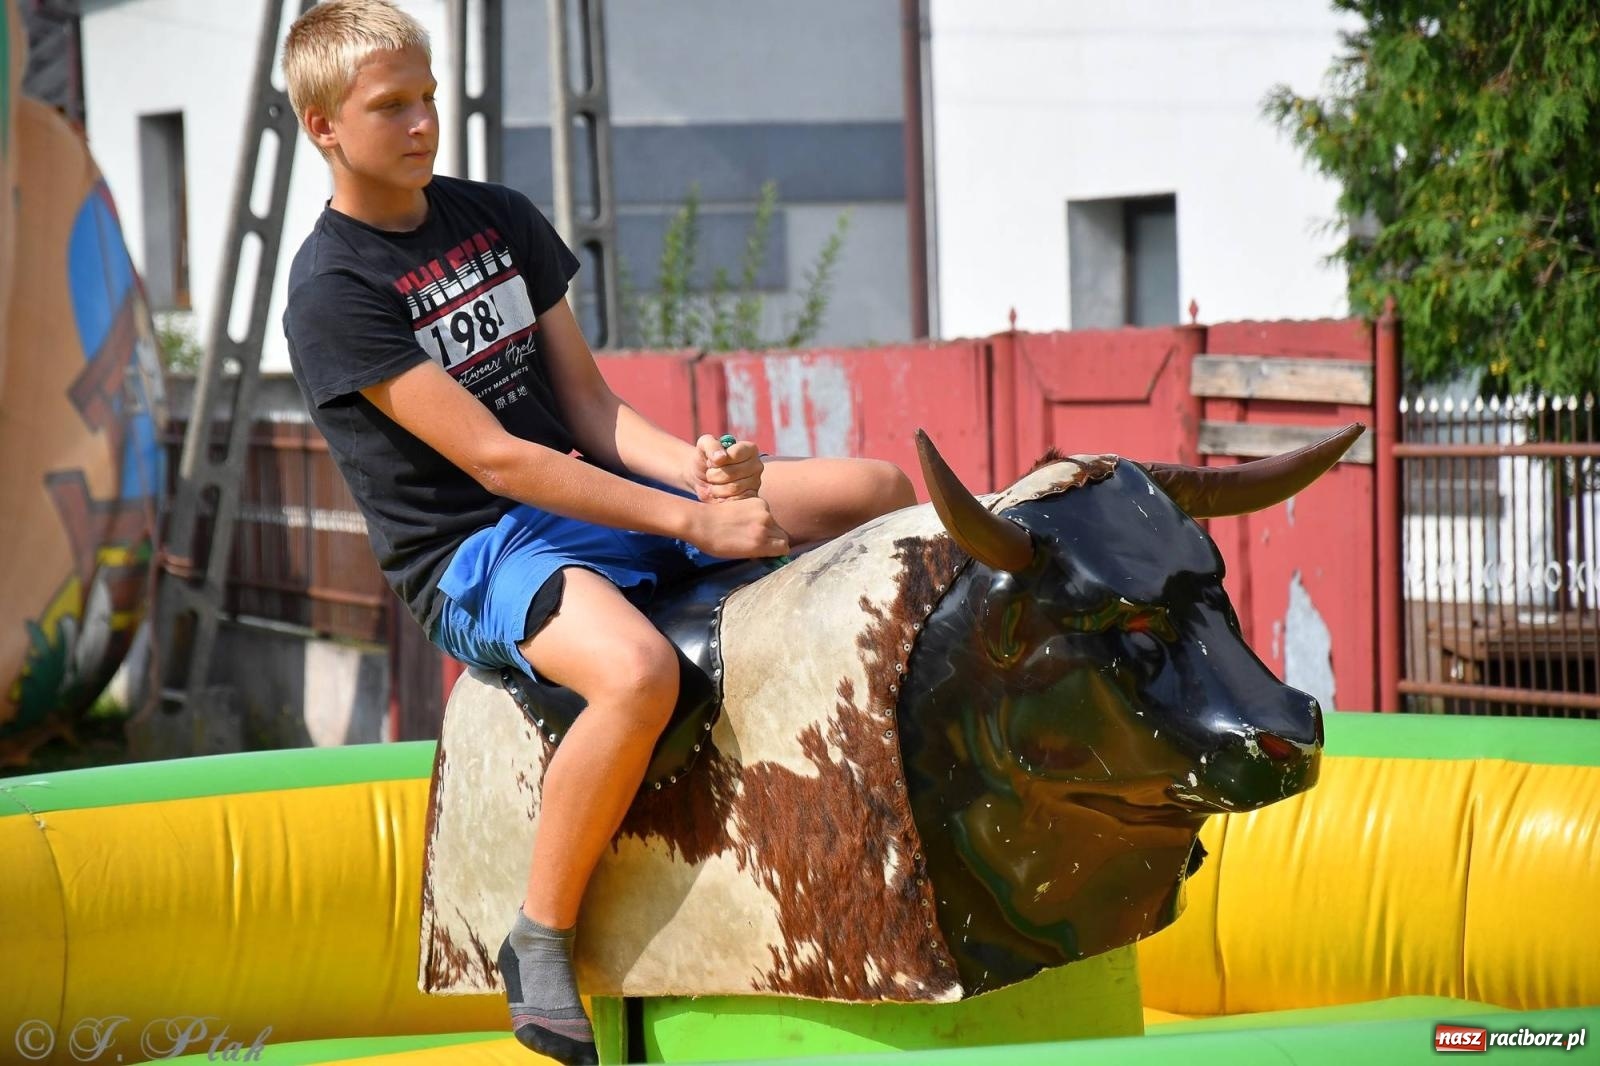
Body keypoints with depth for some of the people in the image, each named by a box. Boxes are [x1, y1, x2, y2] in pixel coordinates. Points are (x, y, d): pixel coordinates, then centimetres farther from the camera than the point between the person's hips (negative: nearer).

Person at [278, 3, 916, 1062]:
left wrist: (701, 468, -13)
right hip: (472, 553, -7)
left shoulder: (498, 217, 10)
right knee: (640, 671, -39)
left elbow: (587, 405, 9)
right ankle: (541, 943, -20)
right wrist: (693, 523, -23)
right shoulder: (333, 289, -13)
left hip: (587, 492, 7)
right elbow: (494, 459, -20)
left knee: (884, 490, 2)